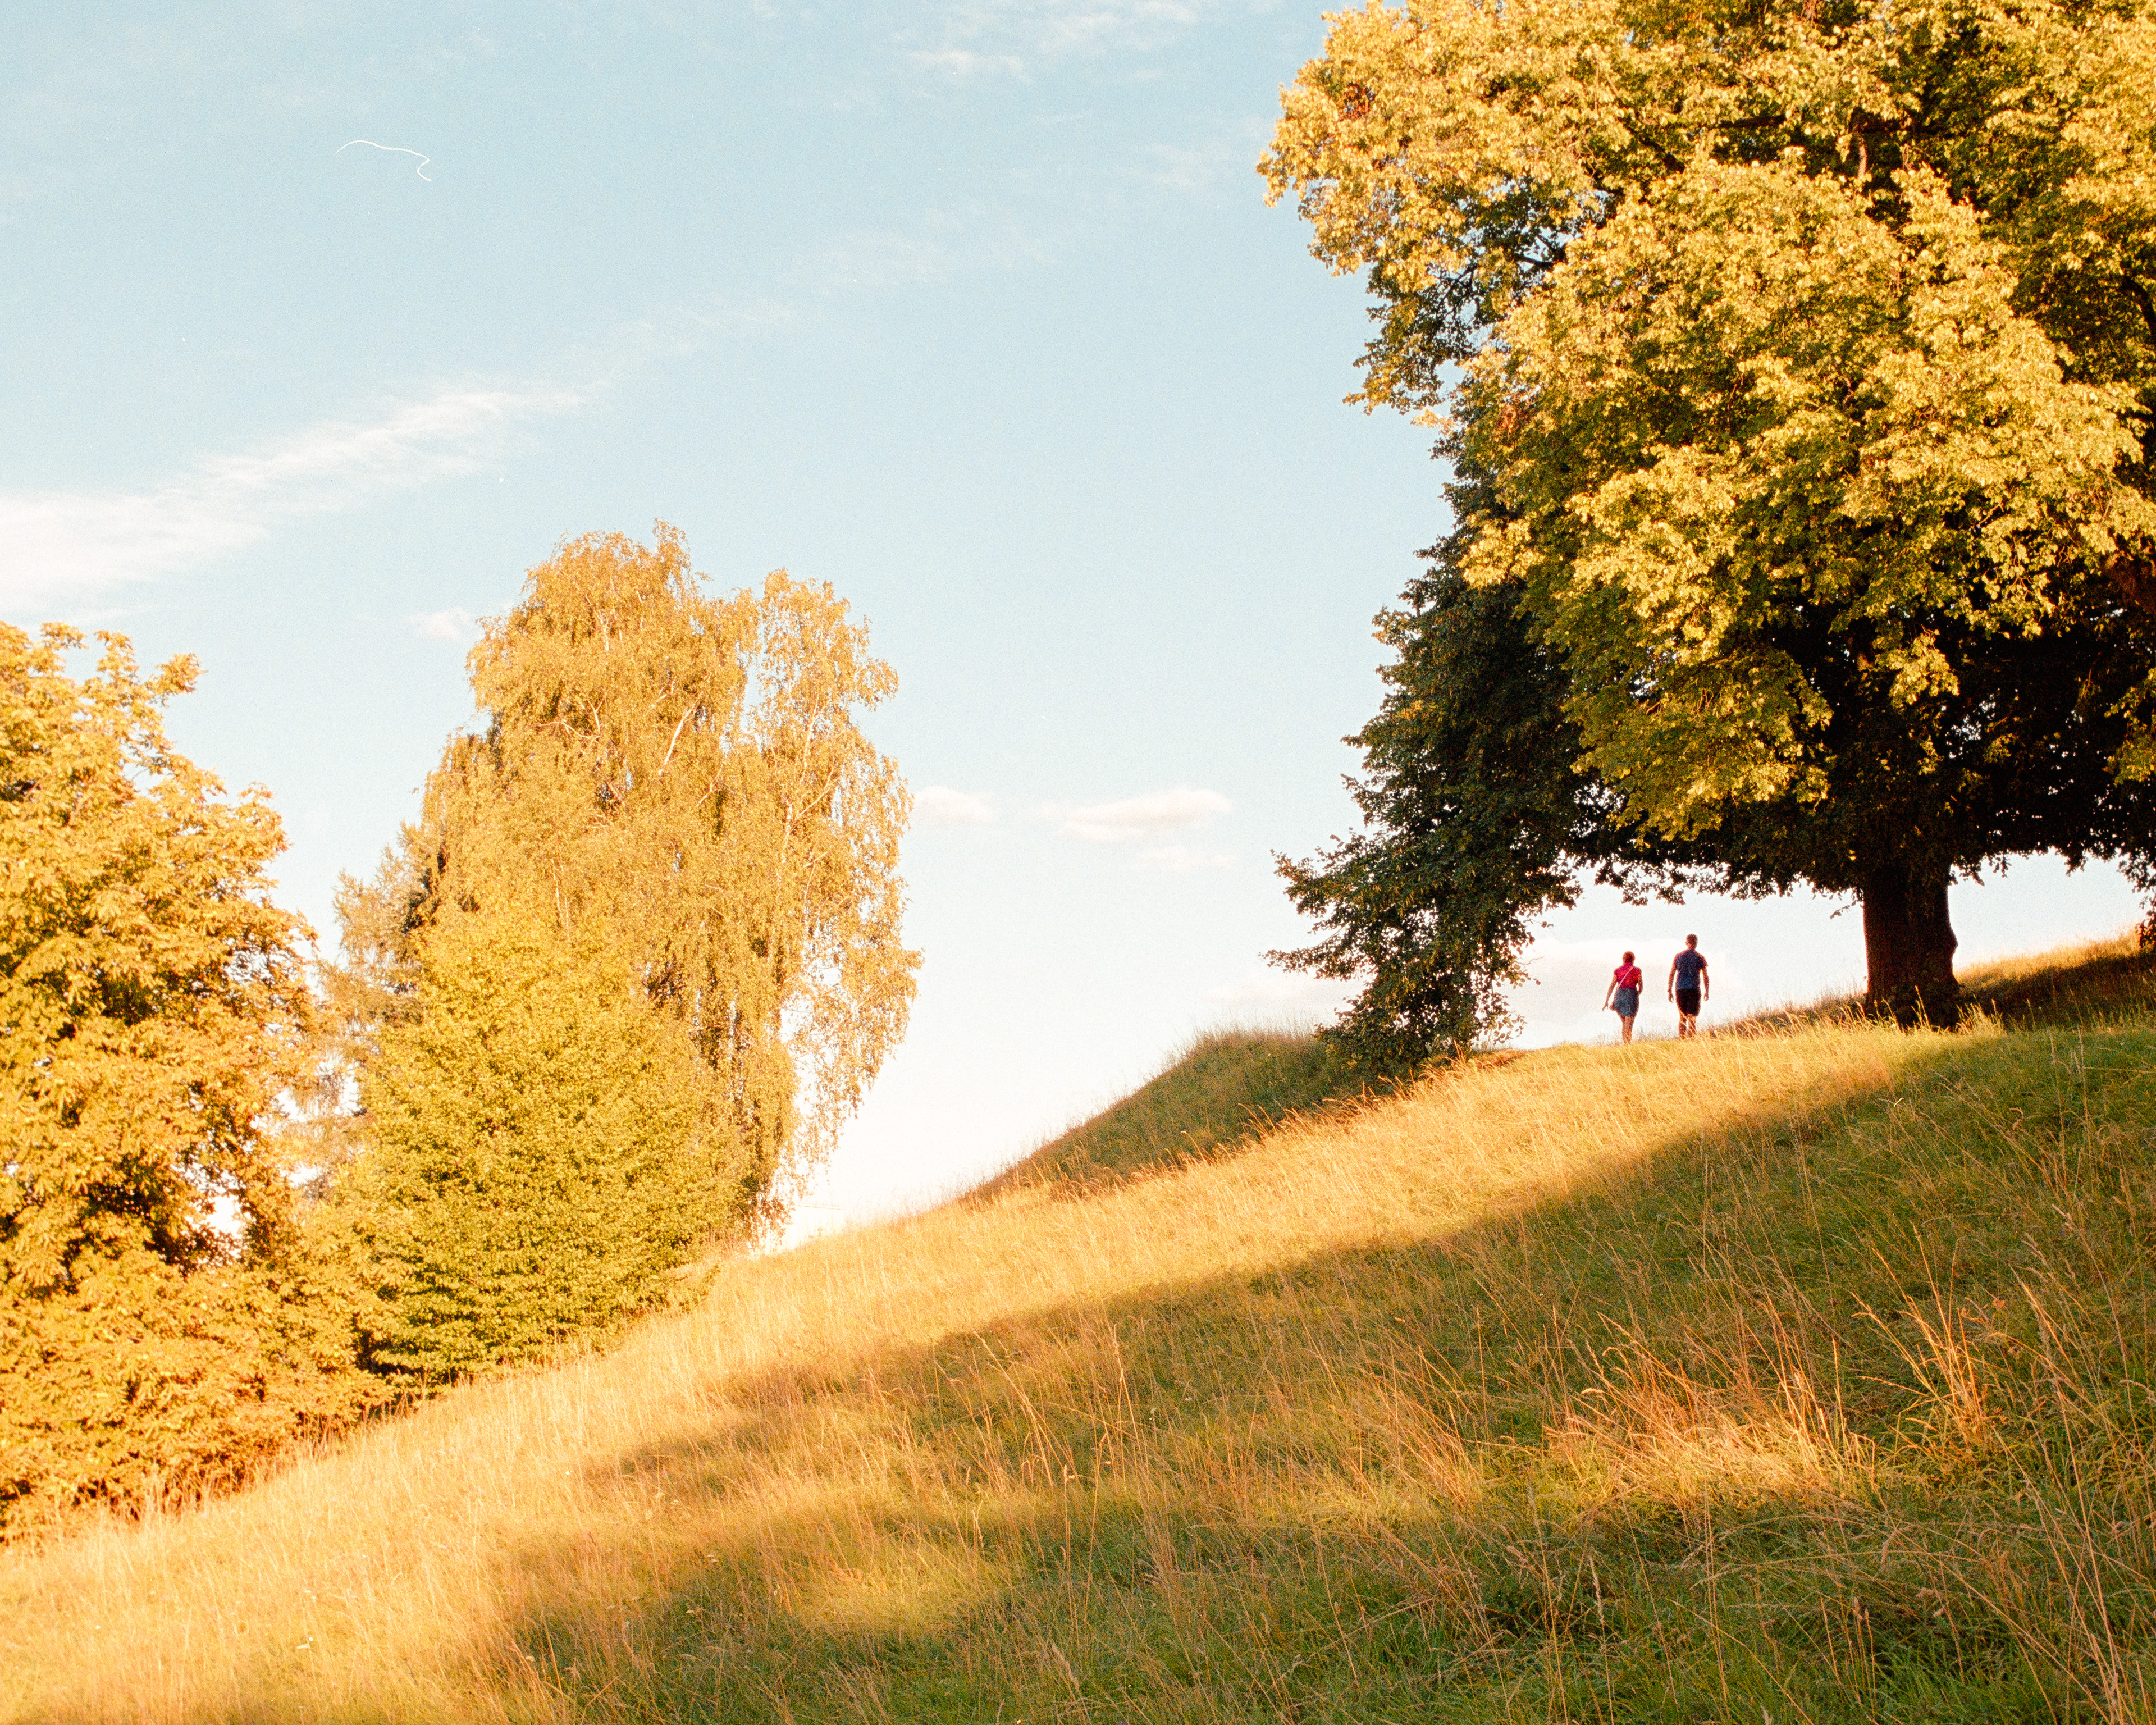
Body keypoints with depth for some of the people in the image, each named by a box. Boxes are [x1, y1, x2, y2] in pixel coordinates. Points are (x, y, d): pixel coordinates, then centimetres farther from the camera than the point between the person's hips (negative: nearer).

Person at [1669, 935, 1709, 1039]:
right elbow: (1705, 977, 4)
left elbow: (1671, 975, 6)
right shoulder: (1700, 958, 2)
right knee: (1692, 1018, -2)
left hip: (1680, 989, 2)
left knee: (1682, 1018, 11)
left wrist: (1670, 991, 9)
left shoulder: (1678, 956, 7)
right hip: (1694, 990, -2)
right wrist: (1706, 992, 13)